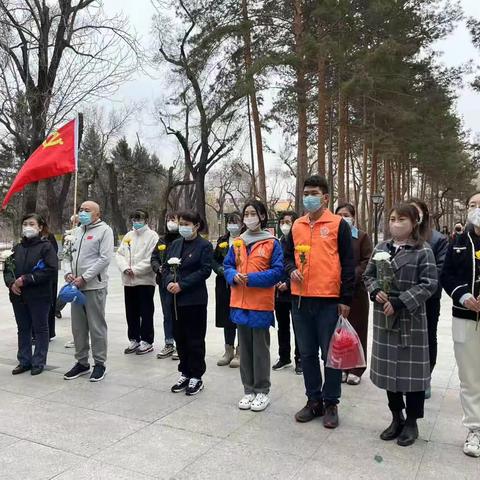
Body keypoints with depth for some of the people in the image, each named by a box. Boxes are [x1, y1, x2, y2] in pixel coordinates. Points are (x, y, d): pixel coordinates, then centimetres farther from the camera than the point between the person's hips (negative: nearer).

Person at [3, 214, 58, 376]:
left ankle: (39, 362, 18)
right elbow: (7, 269, 14)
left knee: (40, 329, 7)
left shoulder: (46, 246, -7)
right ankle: (24, 361, 26)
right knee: (23, 329, 14)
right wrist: (11, 283, -7)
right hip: (18, 296, 6)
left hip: (39, 296, -5)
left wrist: (26, 280, -19)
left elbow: (51, 270, -17)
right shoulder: (17, 248, 11)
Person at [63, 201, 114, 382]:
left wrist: (84, 278, -16)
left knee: (96, 326, 1)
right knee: (78, 327, 12)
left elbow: (105, 258, -14)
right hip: (76, 286, 7)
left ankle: (99, 363, 13)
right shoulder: (78, 231, 16)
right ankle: (81, 362, 25)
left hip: (94, 286, -7)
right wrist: (70, 272, 3)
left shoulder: (104, 230, -7)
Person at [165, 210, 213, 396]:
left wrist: (182, 284, -18)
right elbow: (166, 266, 11)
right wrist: (169, 282, -9)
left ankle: (196, 377, 15)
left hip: (194, 300, -6)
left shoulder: (204, 245, -6)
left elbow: (205, 270, -14)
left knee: (195, 339, 3)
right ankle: (185, 374, 26)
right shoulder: (175, 244, 13)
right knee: (179, 338, 13)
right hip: (175, 299, 6)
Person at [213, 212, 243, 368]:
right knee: (227, 318, 12)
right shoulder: (222, 241, 13)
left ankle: (240, 352, 14)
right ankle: (229, 351, 25)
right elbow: (214, 259, 14)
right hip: (224, 286, 5)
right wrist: (220, 269, -4)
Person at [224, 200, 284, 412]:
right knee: (245, 348, 12)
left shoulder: (272, 243, -4)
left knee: (261, 349, 3)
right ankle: (249, 390, 24)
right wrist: (234, 276, -11)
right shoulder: (237, 243, 11)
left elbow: (277, 271, -9)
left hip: (261, 304, -5)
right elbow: (227, 266, 12)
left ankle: (262, 391, 17)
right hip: (240, 303, 5)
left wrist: (251, 279, -17)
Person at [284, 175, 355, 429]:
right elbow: (288, 254, 20)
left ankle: (331, 403, 21)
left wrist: (346, 299, -6)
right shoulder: (297, 225, 11)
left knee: (330, 354, 5)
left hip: (329, 300, -5)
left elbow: (348, 263, -3)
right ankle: (314, 400, 27)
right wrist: (291, 269, -3)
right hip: (301, 300, 5)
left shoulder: (338, 224, -3)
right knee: (307, 353, 13)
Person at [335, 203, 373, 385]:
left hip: (356, 289, -2)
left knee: (357, 328, 3)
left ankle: (356, 369, 13)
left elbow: (367, 261, -4)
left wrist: (353, 276, -17)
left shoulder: (362, 237, 4)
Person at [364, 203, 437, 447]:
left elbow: (429, 284, -11)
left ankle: (412, 422, 21)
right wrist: (376, 291, -9)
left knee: (412, 369, 4)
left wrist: (399, 302, -18)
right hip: (384, 317, 5)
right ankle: (397, 417, 29)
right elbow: (368, 275, 13)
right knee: (388, 368, 11)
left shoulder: (423, 251, -6)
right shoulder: (381, 248, 8)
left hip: (411, 319, -4)